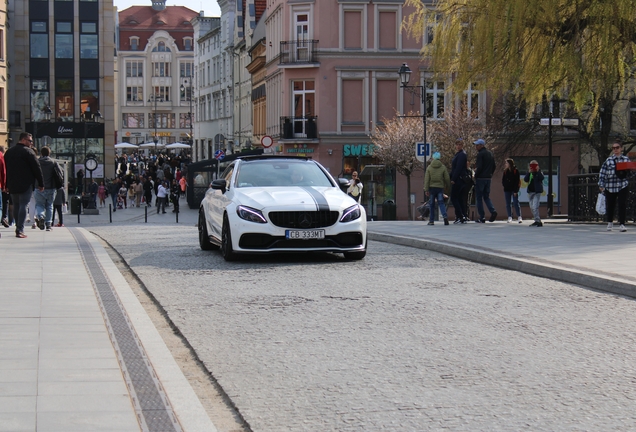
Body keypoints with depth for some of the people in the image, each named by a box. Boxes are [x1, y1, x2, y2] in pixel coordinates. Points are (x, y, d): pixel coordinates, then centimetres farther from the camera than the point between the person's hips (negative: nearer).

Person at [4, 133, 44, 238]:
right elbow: (37, 168, -11)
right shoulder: (28, 152, -9)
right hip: (26, 185, -6)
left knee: (16, 206, 16)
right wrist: (41, 184, -5)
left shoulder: (9, 152, 13)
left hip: (12, 185, 6)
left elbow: (5, 169, 16)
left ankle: (18, 227, 21)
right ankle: (20, 230, -14)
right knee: (23, 206, -7)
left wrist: (7, 185, 19)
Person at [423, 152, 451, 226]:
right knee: (441, 203, 0)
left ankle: (431, 220, 10)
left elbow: (426, 179, -3)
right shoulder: (443, 167, 1)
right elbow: (447, 178, 3)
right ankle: (445, 216, -22)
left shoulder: (429, 167, 1)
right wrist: (448, 188, 16)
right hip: (440, 187, 0)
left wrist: (426, 190, -2)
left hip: (431, 187, 0)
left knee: (431, 204, 8)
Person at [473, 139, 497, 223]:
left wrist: (475, 176, -7)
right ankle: (493, 211, -9)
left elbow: (479, 167, -18)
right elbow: (494, 166, 15)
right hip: (488, 178, 7)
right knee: (486, 196, 15)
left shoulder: (480, 154, -12)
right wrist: (490, 174, 17)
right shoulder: (490, 154, 14)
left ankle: (482, 218, -3)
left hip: (481, 178, -7)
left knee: (479, 198, 0)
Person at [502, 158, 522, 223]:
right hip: (507, 190, 5)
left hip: (514, 190, -5)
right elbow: (503, 180, 12)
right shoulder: (505, 171, 8)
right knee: (508, 204, 5)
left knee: (516, 203, -6)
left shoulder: (515, 171, -6)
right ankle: (510, 217, 10)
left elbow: (517, 181, -9)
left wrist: (515, 191, -14)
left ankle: (519, 217, -2)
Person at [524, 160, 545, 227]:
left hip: (537, 192, -6)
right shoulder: (529, 173, 12)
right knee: (532, 208, 10)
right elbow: (525, 179, -2)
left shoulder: (539, 173, 0)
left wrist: (538, 171, -21)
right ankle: (537, 221, 19)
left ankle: (538, 221, -19)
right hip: (530, 192, 6)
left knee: (535, 207, -18)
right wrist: (529, 172, -11)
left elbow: (541, 178, -20)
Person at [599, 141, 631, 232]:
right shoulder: (608, 160, -1)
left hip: (623, 186, 0)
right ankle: (610, 222, 32)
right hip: (610, 187, 0)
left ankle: (622, 224, -4)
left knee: (622, 205, -10)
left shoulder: (626, 159, 6)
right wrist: (601, 185, -4)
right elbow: (602, 173, 0)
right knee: (610, 206, 9)